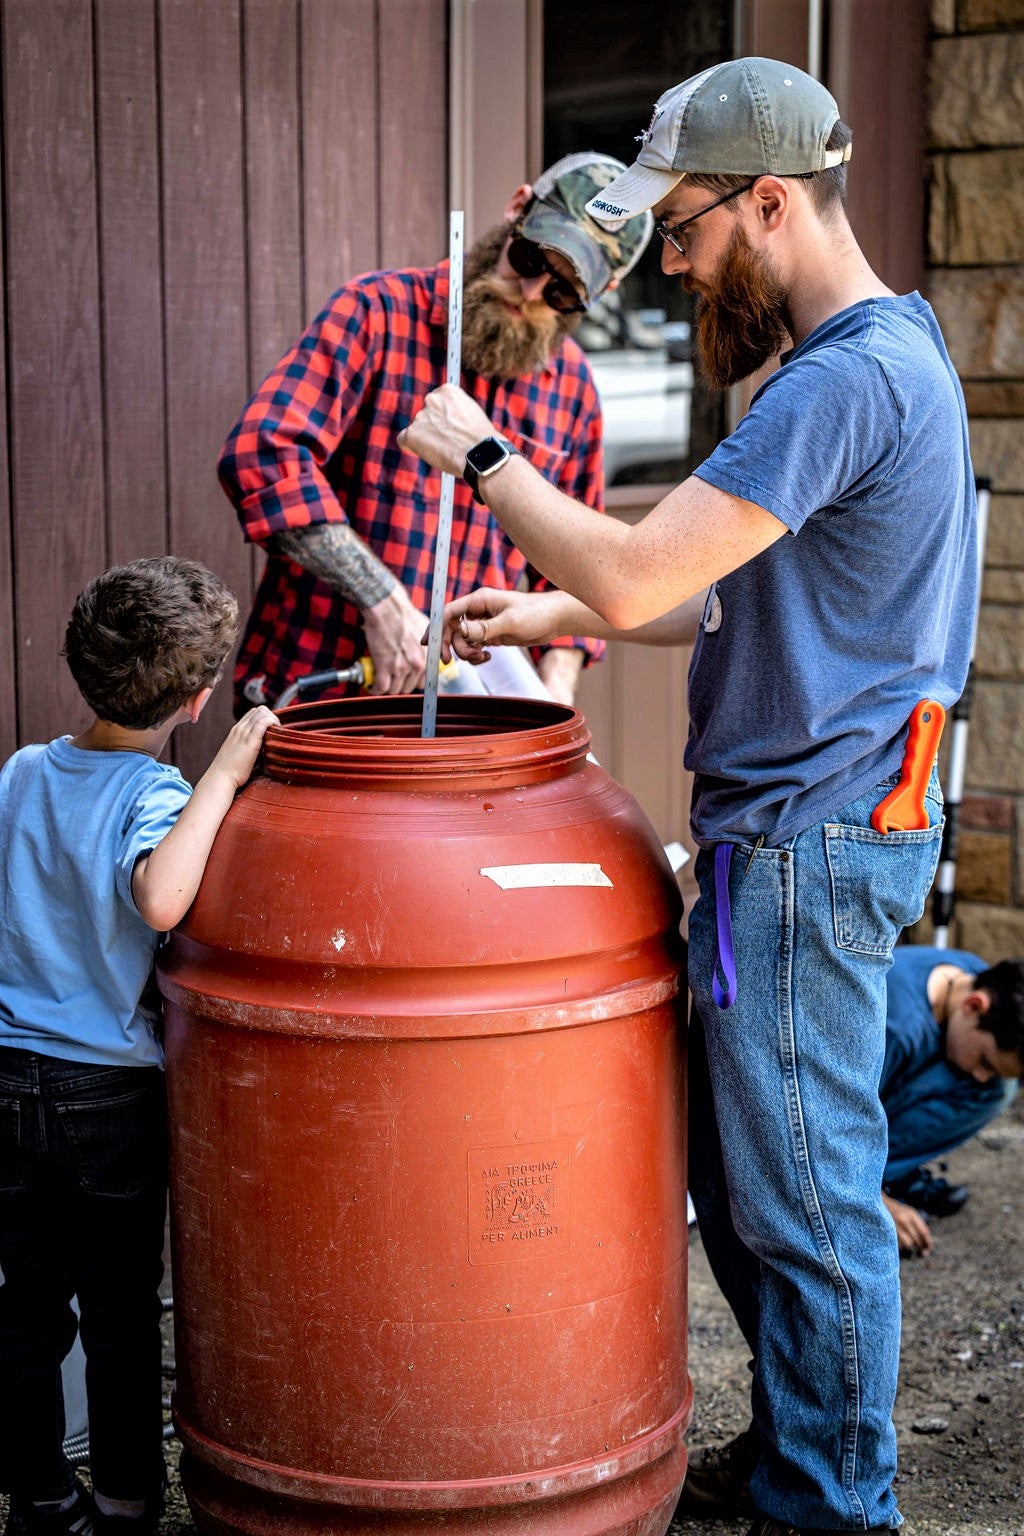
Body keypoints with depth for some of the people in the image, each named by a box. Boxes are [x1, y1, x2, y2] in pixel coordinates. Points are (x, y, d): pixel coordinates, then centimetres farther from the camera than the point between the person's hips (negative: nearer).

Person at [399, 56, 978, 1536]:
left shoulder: (850, 380, -20)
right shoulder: (884, 352, 14)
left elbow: (635, 576, -26)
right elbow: (732, 591, 21)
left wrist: (482, 457, -11)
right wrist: (548, 614, 15)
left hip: (804, 843, -10)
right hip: (803, 821, 10)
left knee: (805, 1195, 3)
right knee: (733, 1161, 20)